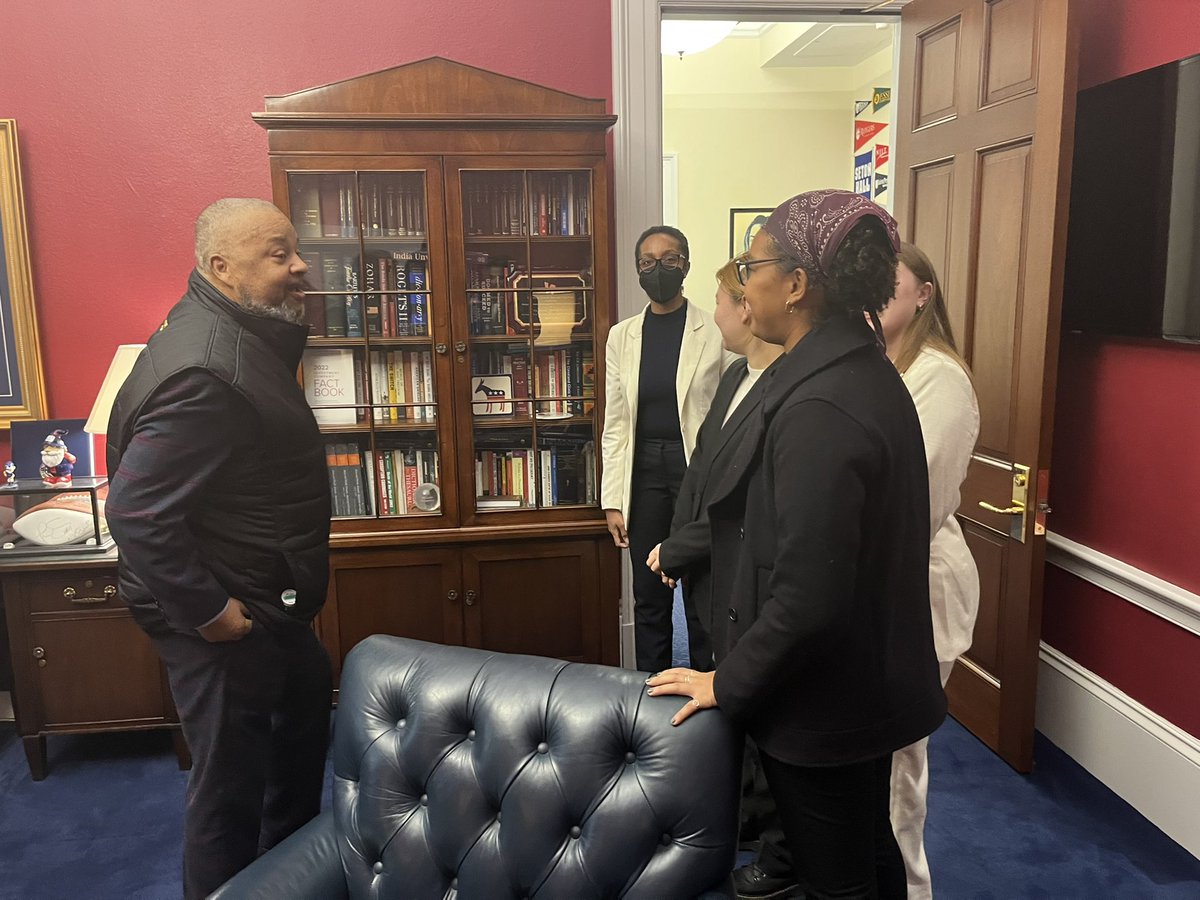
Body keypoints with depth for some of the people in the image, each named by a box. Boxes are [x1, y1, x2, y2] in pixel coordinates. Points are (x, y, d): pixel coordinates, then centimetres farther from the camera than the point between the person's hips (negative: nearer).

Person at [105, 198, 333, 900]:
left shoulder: (247, 335, 5)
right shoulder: (202, 372, -29)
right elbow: (137, 514, -31)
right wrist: (207, 613, -23)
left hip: (271, 600, 12)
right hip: (227, 619, -12)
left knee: (306, 708, 28)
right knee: (231, 781, 5)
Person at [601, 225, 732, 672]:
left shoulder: (716, 331, -4)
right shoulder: (622, 336, 6)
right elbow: (615, 423, 6)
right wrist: (612, 501, 3)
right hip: (645, 471, 3)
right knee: (648, 596, 12)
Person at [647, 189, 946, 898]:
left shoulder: (818, 410, -29)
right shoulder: (868, 373, 2)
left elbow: (805, 598, -30)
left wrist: (727, 683, -15)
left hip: (825, 707, -9)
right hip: (876, 680, 9)